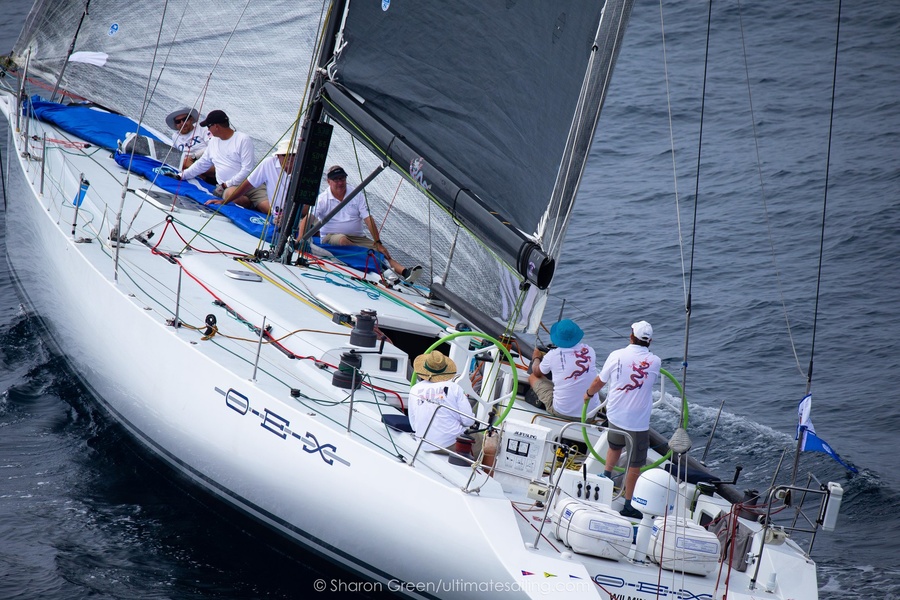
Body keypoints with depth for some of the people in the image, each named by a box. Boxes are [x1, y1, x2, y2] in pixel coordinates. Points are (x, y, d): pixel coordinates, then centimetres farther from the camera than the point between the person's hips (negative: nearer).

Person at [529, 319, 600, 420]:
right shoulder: (589, 351, -5)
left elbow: (536, 372, 10)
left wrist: (536, 358, 35)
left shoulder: (552, 355, -12)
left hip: (561, 412, -3)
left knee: (532, 377, 17)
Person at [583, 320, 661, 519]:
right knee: (635, 465, 9)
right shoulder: (654, 362, -11)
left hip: (615, 415, 3)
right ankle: (628, 506, 14)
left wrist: (588, 393, 25)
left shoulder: (616, 356, -9)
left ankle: (606, 478, 48)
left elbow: (599, 382, 4)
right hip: (638, 421, -3)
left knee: (615, 447, 33)